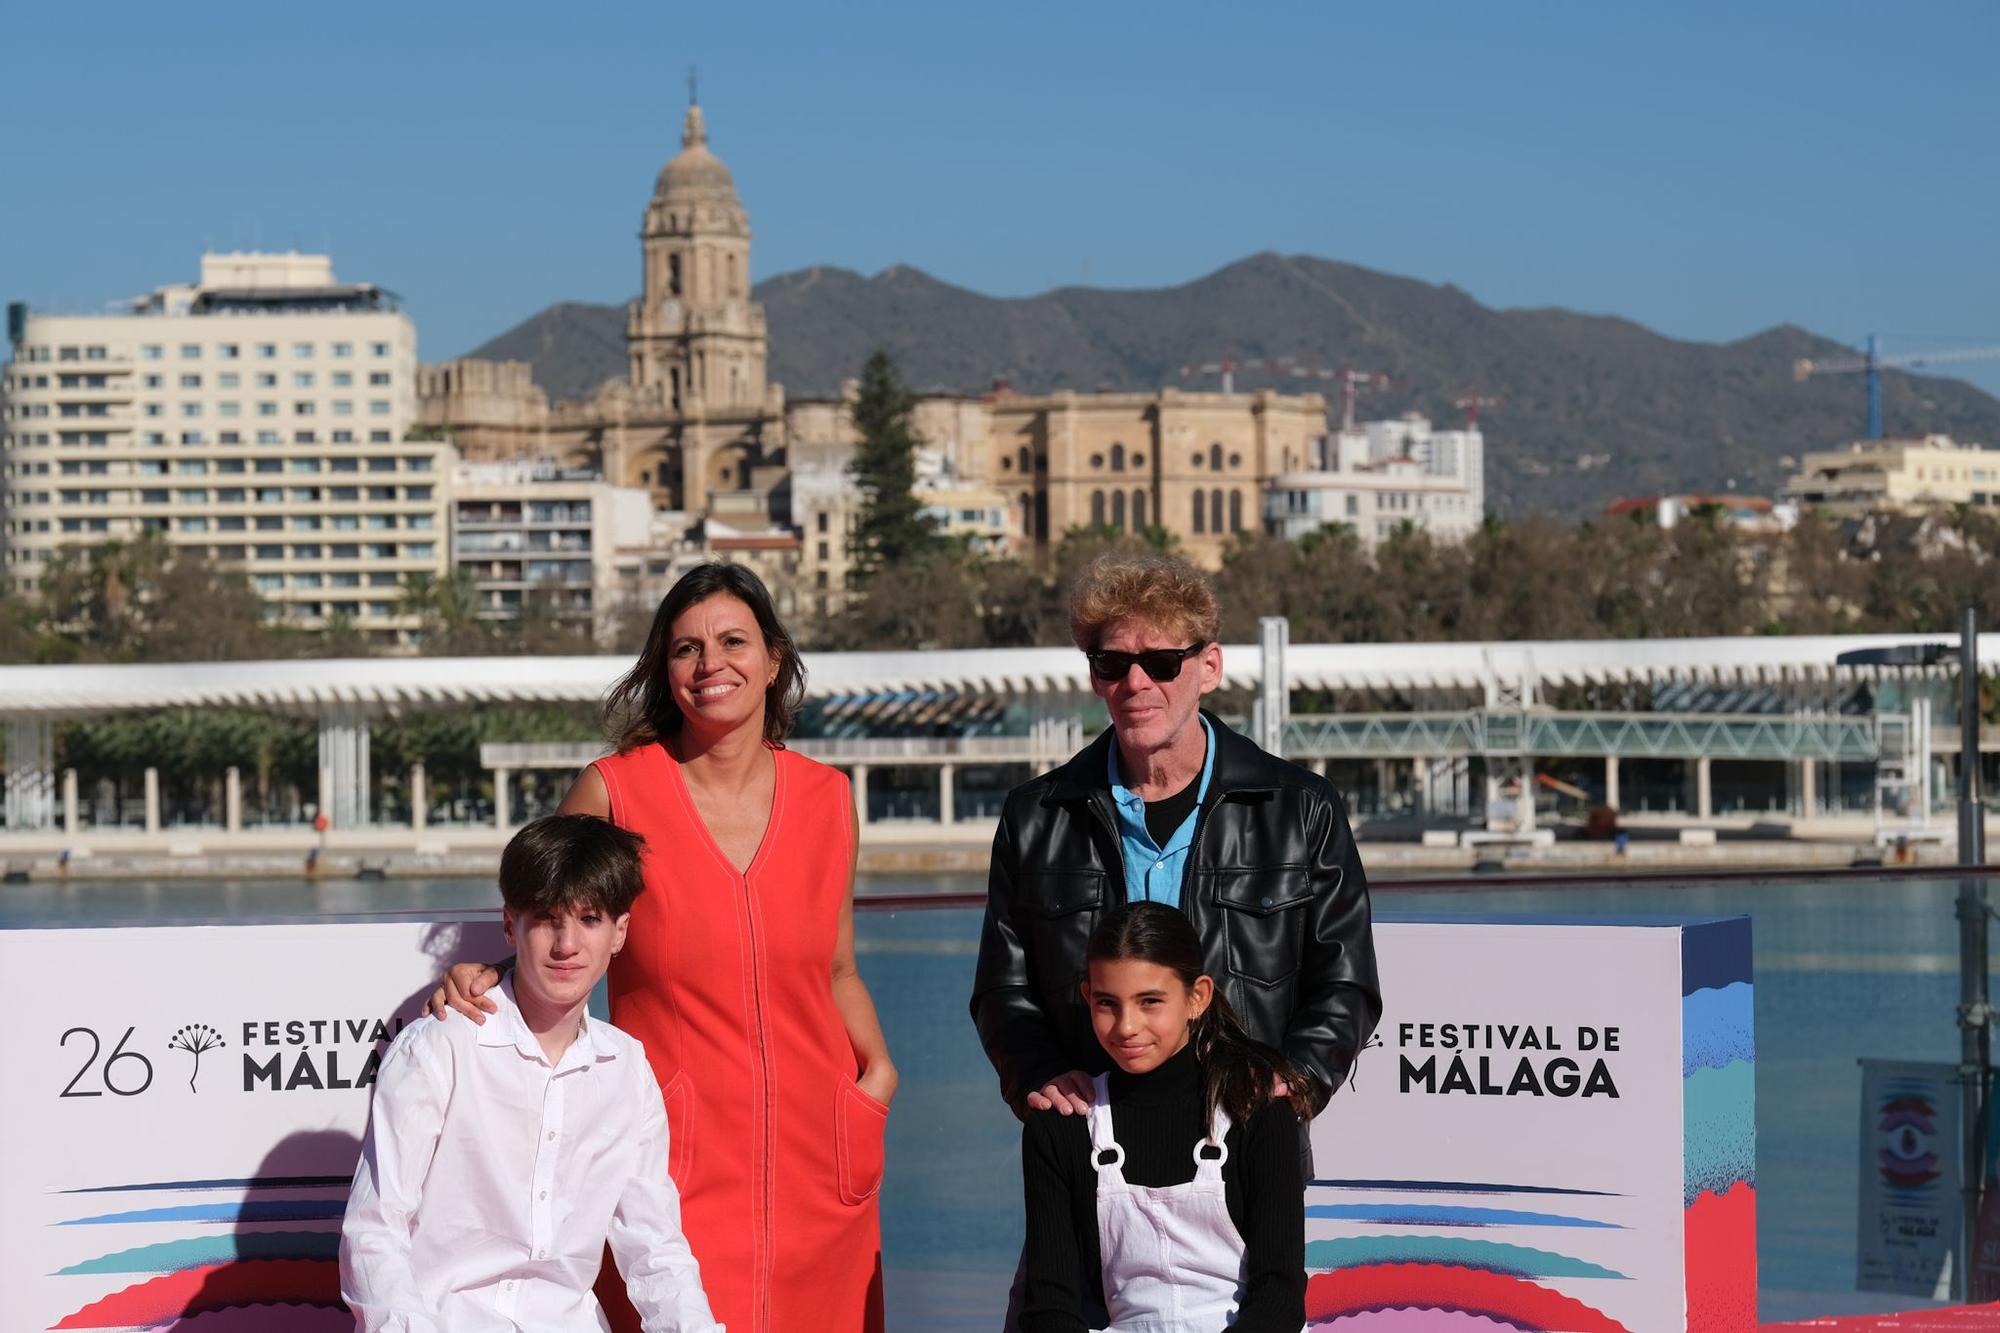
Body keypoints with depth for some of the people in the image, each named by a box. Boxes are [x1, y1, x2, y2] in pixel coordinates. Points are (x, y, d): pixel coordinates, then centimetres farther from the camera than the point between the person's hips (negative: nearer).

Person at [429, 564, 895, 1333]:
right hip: (678, 1168, -3)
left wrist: (878, 1070, 3)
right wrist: (480, 983, -12)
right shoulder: (615, 793, -3)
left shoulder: (826, 799, 7)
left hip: (811, 1156, 3)